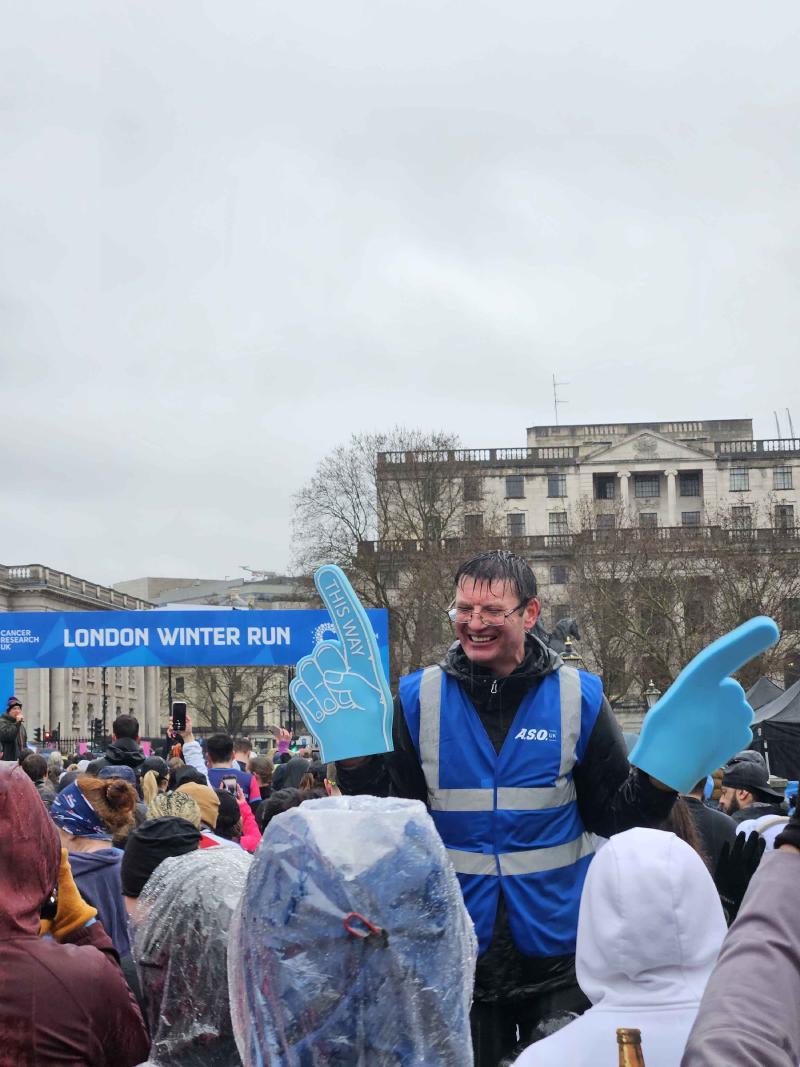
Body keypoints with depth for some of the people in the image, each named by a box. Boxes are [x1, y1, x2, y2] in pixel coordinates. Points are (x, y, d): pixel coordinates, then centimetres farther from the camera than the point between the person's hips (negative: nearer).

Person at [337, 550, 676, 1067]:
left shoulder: (578, 696, -4)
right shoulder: (419, 697, -3)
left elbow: (612, 815, -2)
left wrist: (660, 777, -19)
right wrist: (357, 763, -19)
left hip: (558, 950, 0)